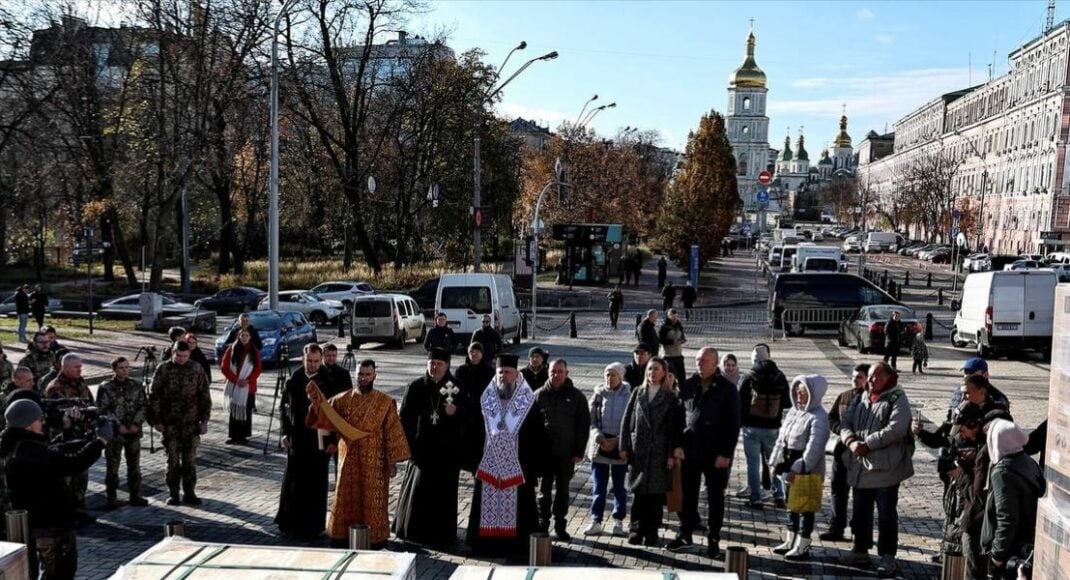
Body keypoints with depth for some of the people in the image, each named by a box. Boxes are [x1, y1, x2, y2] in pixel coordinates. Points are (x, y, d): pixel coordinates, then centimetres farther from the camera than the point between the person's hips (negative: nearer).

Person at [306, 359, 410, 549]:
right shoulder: (343, 399, 2)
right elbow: (323, 417, -3)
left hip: (373, 462, -2)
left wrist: (393, 462, -8)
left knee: (372, 501, 4)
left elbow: (392, 432, -6)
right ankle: (342, 537, 22)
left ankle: (374, 539, 16)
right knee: (346, 499, 9)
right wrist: (316, 402, -23)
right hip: (349, 460, 3)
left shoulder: (386, 402, -6)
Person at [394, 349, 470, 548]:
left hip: (447, 451, 0)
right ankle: (415, 531, 14)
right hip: (422, 448, 0)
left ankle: (441, 535, 14)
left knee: (444, 493, 4)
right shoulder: (416, 387, 1)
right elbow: (405, 418, 4)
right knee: (419, 489, -2)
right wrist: (409, 443, -3)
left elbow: (468, 416, 5)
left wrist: (456, 412, -15)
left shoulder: (457, 389, 1)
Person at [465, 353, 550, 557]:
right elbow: (475, 433, 9)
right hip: (489, 465, 3)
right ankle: (488, 543, 19)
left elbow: (539, 437, -3)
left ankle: (517, 544, 13)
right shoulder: (485, 400, 5)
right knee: (488, 504, 8)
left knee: (515, 507, 2)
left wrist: (538, 464, -6)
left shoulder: (528, 402, -3)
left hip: (517, 467, -2)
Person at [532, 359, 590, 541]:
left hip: (566, 453, 0)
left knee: (562, 490, 10)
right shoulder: (539, 395, 3)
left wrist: (579, 452, -5)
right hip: (543, 452, 0)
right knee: (544, 489, 7)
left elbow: (584, 425, 1)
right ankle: (542, 524, 17)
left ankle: (560, 526, 19)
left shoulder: (576, 396, 1)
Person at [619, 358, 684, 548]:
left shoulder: (670, 397, 2)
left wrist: (673, 453, -8)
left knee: (656, 495, 2)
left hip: (660, 452, -2)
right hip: (638, 450, 2)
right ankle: (636, 532, 12)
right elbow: (627, 420, 9)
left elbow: (675, 426, -2)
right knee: (638, 493, 3)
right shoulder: (637, 393, 11)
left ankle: (651, 534, 10)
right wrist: (624, 446, 2)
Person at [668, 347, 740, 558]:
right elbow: (678, 416, 6)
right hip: (689, 451, 3)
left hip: (716, 454, -3)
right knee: (687, 495, 11)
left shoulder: (727, 389, -6)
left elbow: (733, 424, -7)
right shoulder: (688, 385, 3)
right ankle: (685, 534, 25)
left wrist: (726, 453, -13)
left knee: (715, 498, 9)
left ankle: (713, 540, 20)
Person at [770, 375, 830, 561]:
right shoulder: (794, 411, 11)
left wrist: (798, 469, -24)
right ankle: (790, 542, 29)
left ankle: (802, 547, 10)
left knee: (805, 507, 1)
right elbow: (782, 437, 15)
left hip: (807, 470, -9)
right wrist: (777, 461, 10)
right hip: (789, 465, 9)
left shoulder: (818, 417, -16)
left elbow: (814, 447, -22)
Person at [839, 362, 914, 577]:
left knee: (886, 514, 2)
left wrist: (868, 444, -21)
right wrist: (852, 441, -11)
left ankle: (888, 557, 12)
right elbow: (846, 423, 9)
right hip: (859, 467, 7)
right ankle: (860, 551, 30)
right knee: (860, 512, 16)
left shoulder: (897, 400, -7)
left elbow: (896, 429, -20)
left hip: (885, 468, -7)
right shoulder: (861, 399, 14)